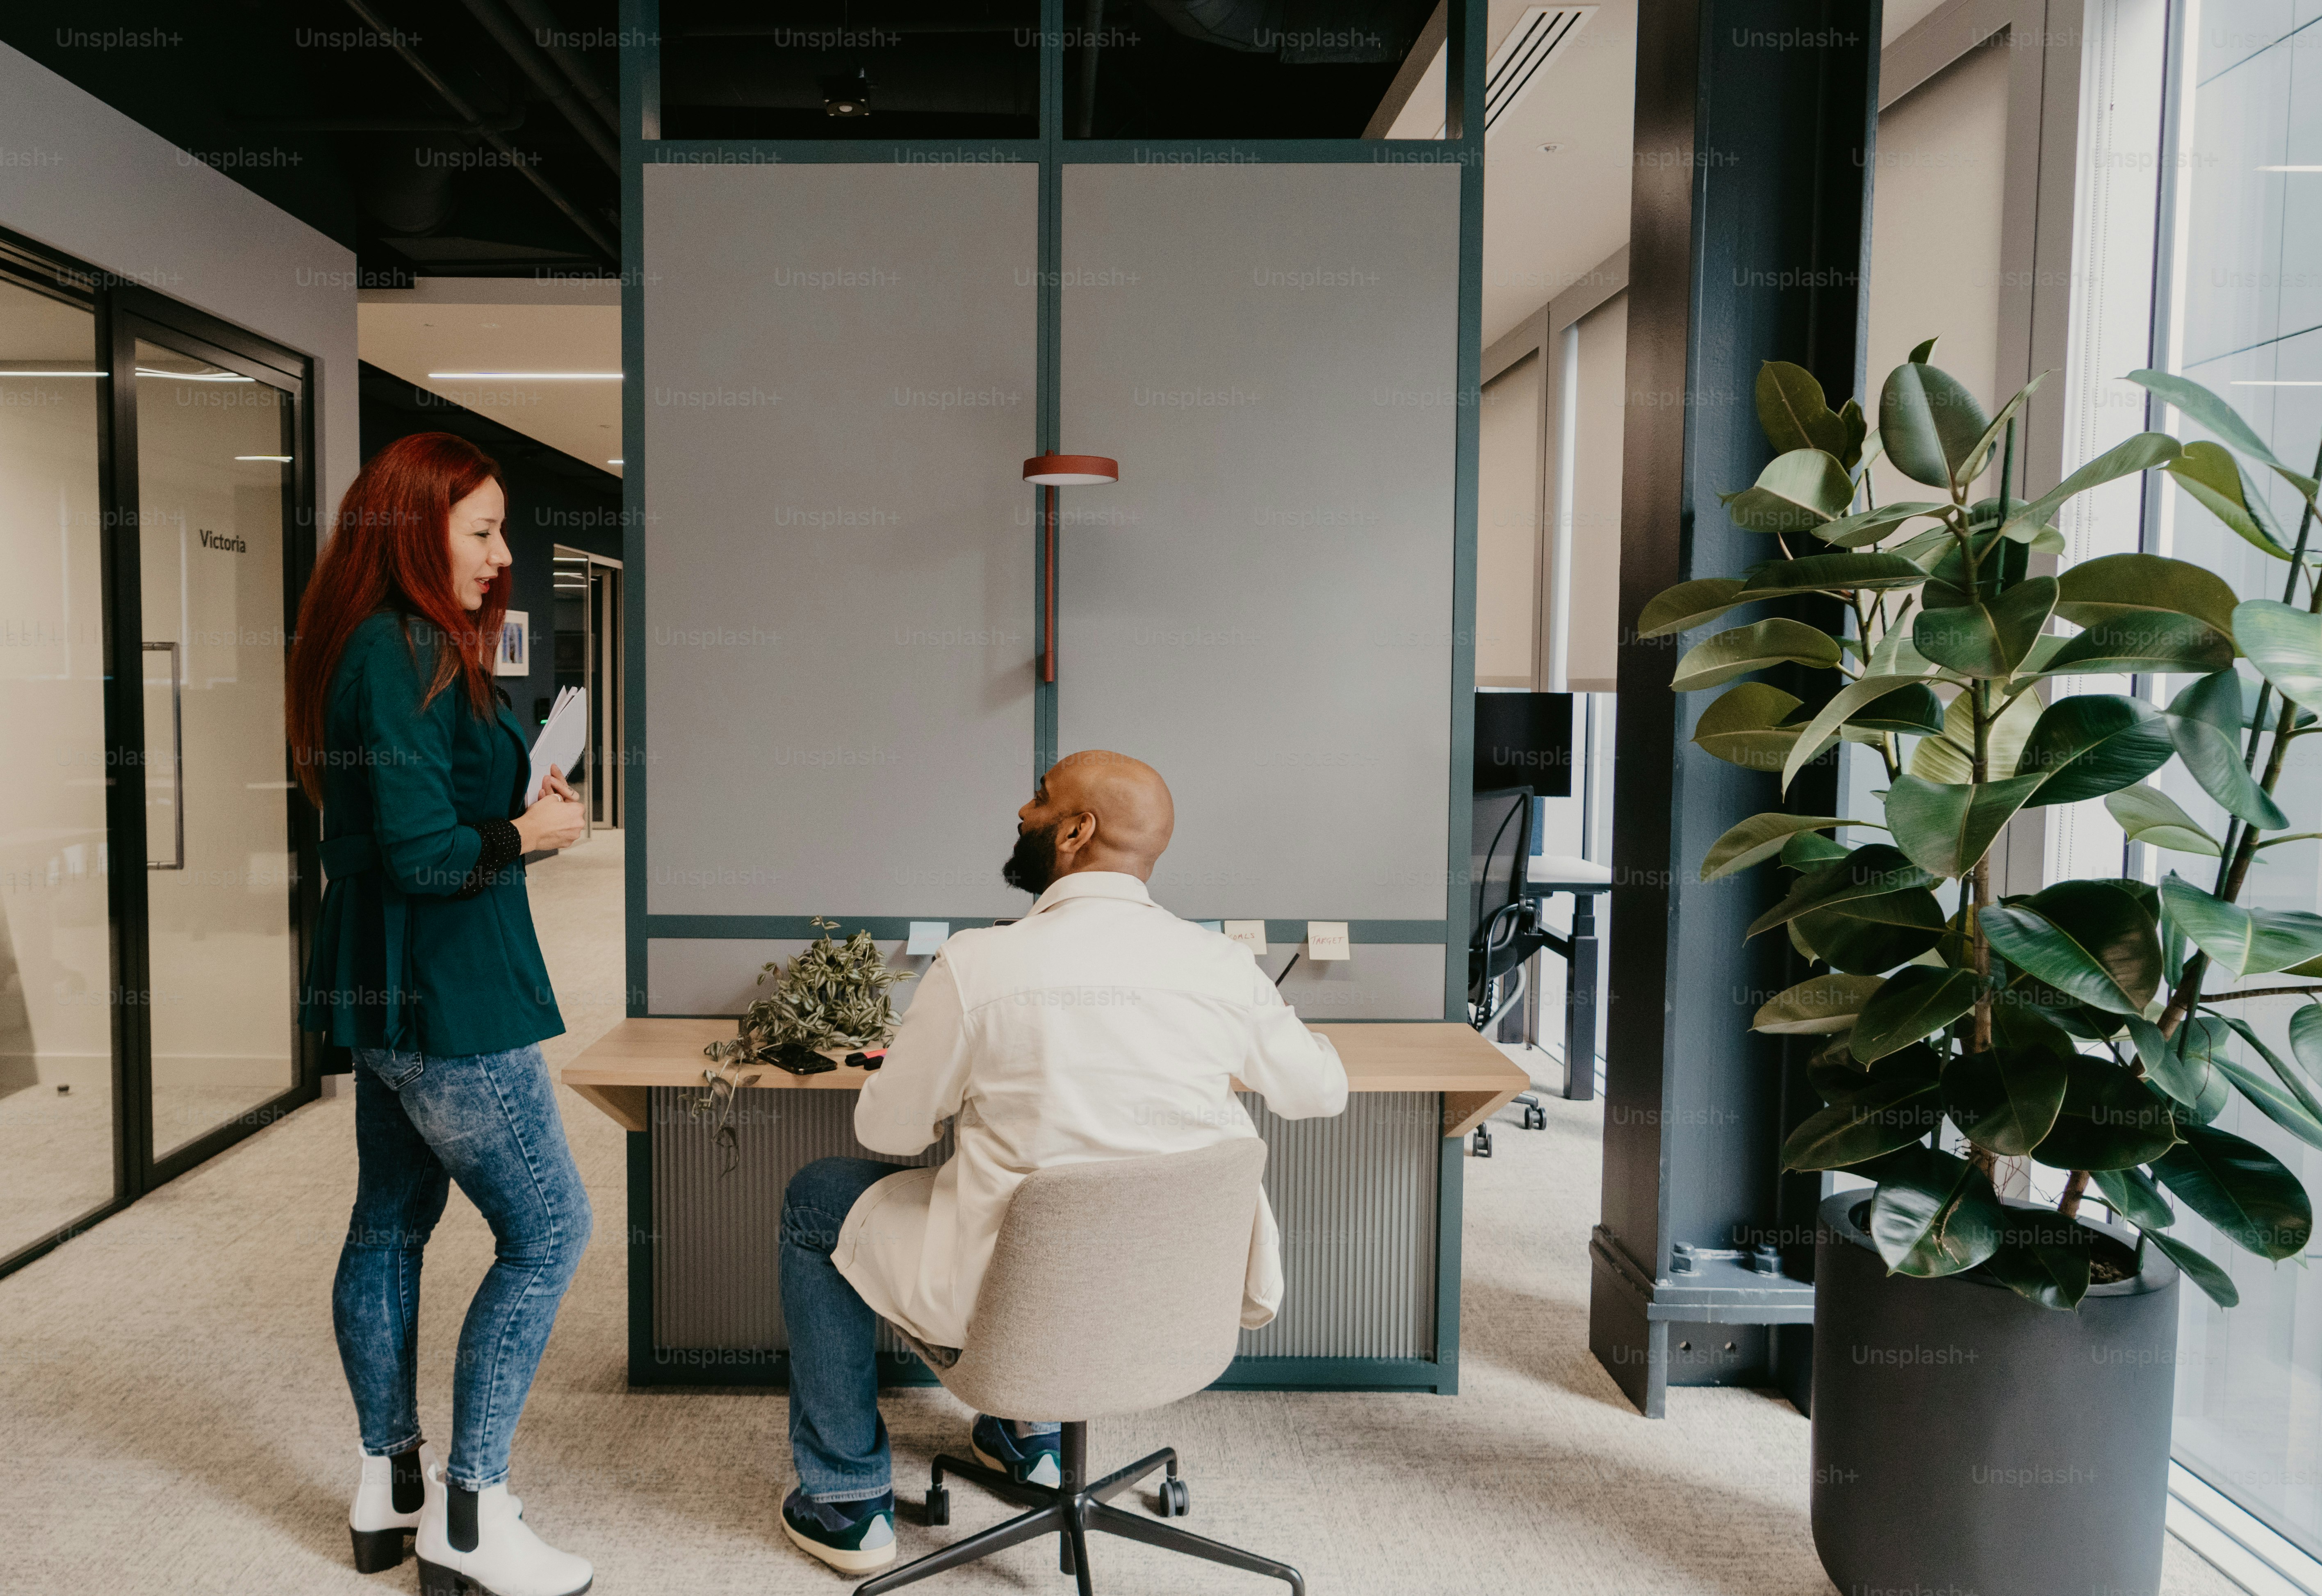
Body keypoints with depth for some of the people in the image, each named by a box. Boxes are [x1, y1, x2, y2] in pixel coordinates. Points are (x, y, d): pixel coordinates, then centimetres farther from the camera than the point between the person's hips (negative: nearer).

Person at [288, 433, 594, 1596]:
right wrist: (526, 835, -9)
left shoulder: (377, 649, 12)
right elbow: (420, 854, -24)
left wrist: (520, 804, 6)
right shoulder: (406, 657, -20)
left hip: (386, 997, 11)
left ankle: (390, 1488, 31)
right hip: (446, 1002, -11)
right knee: (547, 1233, -2)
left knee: (390, 1225, 16)